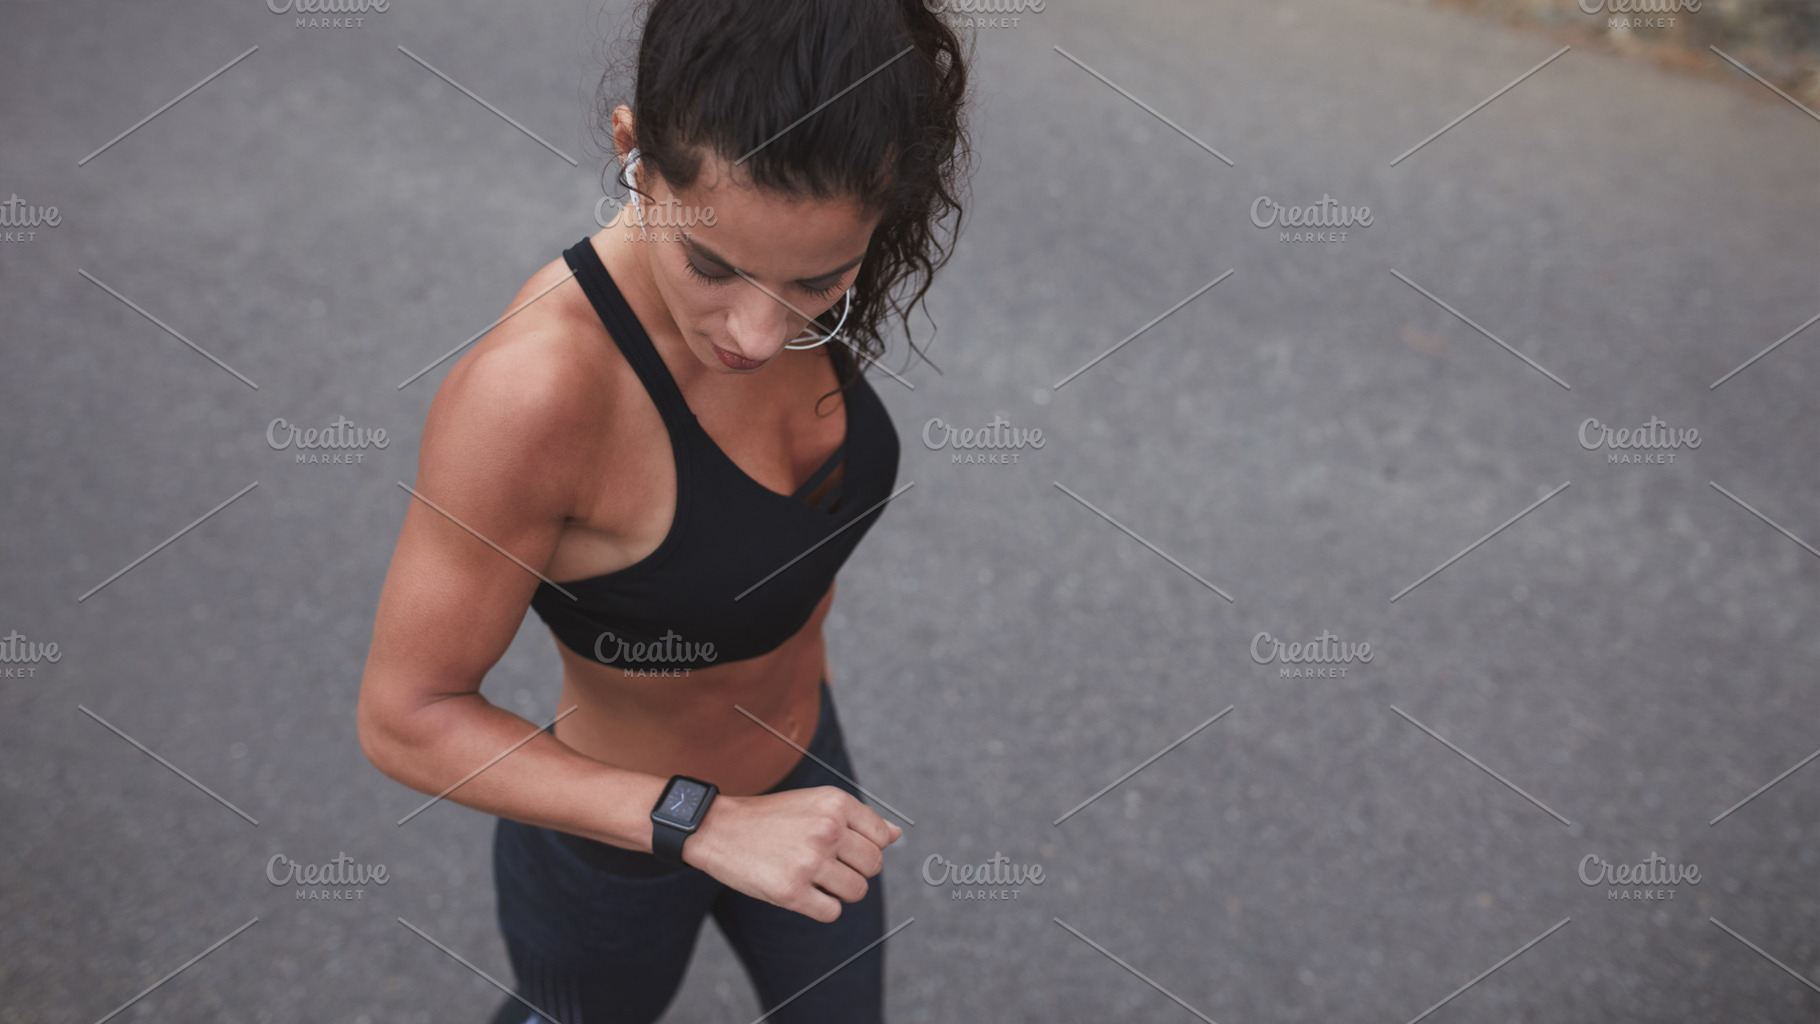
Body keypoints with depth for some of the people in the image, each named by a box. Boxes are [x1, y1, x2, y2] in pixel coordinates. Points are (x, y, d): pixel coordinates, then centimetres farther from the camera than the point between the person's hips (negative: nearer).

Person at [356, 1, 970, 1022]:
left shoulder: (791, 260, -19)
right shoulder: (528, 389, -40)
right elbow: (406, 718, -28)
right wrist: (707, 824, -34)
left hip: (800, 764, 5)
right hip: (614, 849, -5)